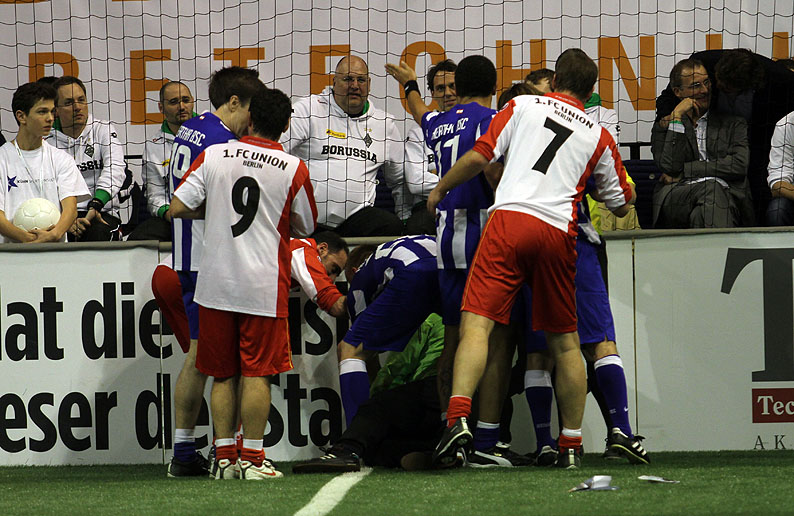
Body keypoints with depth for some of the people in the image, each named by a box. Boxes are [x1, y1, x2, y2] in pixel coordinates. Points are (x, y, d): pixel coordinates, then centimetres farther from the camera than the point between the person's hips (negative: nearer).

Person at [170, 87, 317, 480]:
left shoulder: (213, 156, 0)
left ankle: (224, 457, 8)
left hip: (215, 282, 2)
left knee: (223, 374, 10)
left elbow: (176, 208, -1)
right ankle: (252, 458, -3)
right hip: (264, 286, -2)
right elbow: (304, 229, 8)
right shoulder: (293, 169, -3)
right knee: (257, 374, 1)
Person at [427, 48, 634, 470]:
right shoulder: (598, 136, 20)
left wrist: (439, 189, 20)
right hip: (557, 231, 3)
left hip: (510, 218, -2)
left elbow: (478, 156, 5)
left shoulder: (524, 105, 13)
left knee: (477, 323, -10)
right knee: (564, 342, 14)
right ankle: (571, 446, 14)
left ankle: (458, 418, -29)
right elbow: (621, 205, 28)